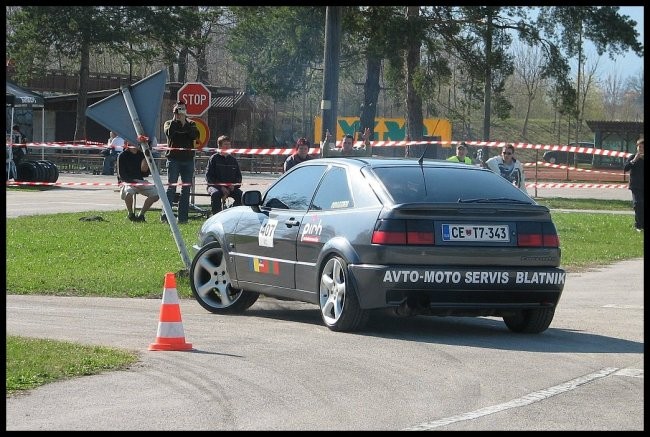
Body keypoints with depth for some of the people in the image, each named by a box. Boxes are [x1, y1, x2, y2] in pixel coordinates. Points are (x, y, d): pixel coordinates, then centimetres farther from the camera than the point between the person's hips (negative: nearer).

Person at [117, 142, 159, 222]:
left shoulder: (142, 155, 11)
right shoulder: (123, 156, -3)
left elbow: (146, 173, 11)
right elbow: (121, 175, -9)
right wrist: (134, 182, -19)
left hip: (140, 181, 5)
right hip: (128, 181, -5)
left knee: (155, 193, -17)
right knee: (128, 192, -39)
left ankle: (141, 214, 0)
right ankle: (130, 214, -10)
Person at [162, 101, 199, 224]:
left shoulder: (191, 124, 14)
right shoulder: (169, 123, 10)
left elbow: (195, 135, -6)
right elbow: (169, 133, -12)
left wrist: (184, 123, -9)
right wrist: (175, 119, -11)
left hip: (188, 159, 3)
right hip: (173, 158, -3)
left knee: (186, 188, 2)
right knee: (171, 187, -10)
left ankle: (183, 217, 4)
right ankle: (165, 215, -12)